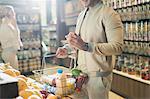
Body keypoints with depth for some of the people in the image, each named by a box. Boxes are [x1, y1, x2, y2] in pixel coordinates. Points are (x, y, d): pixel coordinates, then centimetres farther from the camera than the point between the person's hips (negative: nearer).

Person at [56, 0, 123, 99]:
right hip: (81, 72, 7)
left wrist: (86, 46, -32)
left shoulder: (108, 14, -14)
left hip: (98, 75, -6)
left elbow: (118, 47, -24)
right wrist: (67, 48, 2)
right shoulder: (81, 15, 9)